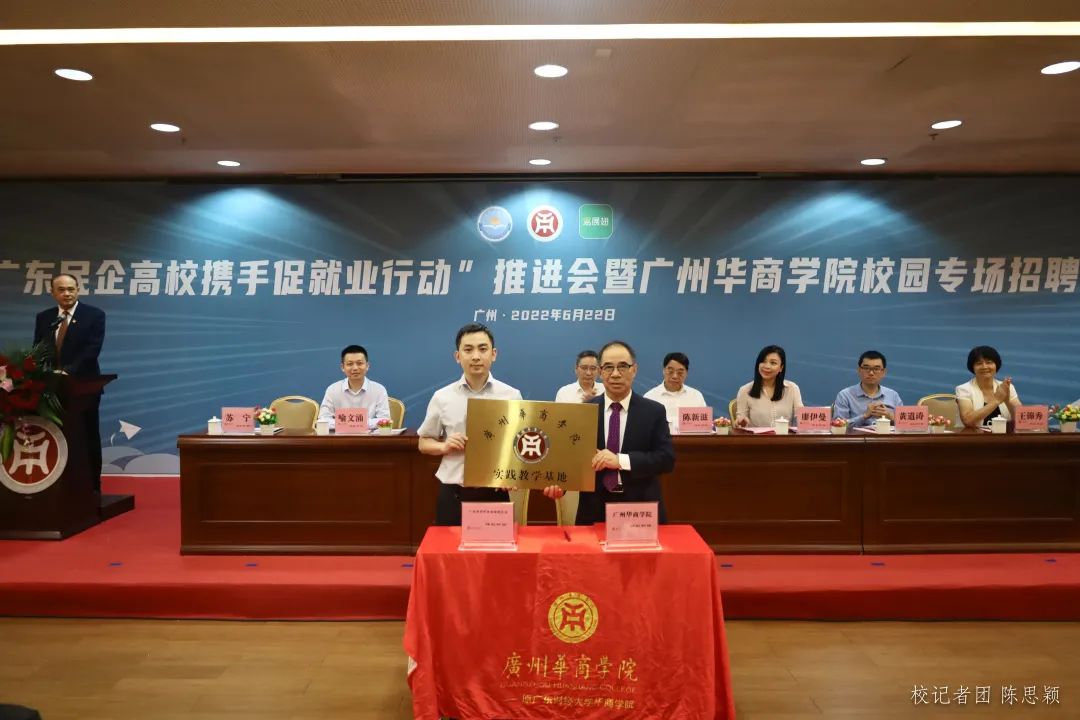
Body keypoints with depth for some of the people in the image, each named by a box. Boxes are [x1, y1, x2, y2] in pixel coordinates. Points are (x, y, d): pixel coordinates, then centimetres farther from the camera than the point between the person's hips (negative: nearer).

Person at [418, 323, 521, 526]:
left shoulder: (511, 396, 0)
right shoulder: (442, 397, 2)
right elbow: (424, 442, 11)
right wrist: (444, 446, -10)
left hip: (494, 493, 0)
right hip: (453, 494, 1)